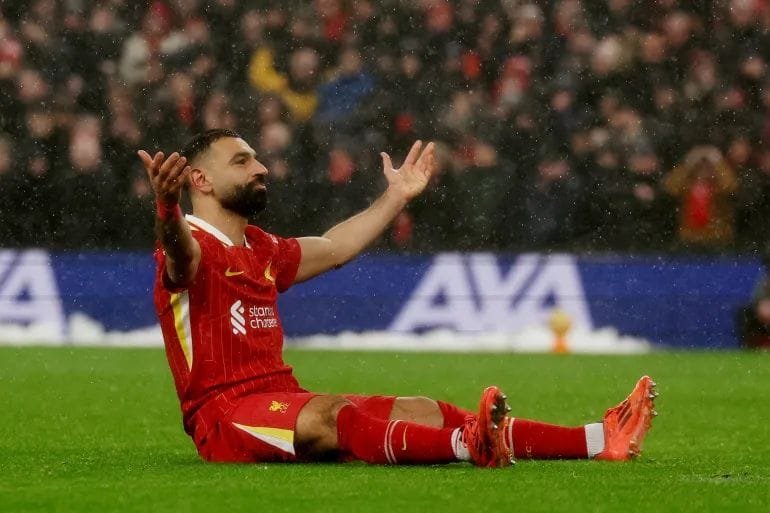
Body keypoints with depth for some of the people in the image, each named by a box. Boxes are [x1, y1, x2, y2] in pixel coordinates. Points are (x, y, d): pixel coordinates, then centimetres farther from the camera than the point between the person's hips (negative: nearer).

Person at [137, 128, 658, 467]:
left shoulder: (259, 249, 20)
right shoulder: (194, 248, -9)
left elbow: (332, 248, 35)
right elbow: (181, 252, -35)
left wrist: (395, 197, 41)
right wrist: (166, 207, -57)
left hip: (283, 402, 9)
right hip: (225, 413, -9)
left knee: (421, 411, -2)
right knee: (332, 416, -36)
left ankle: (599, 442, -9)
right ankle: (469, 447, -63)